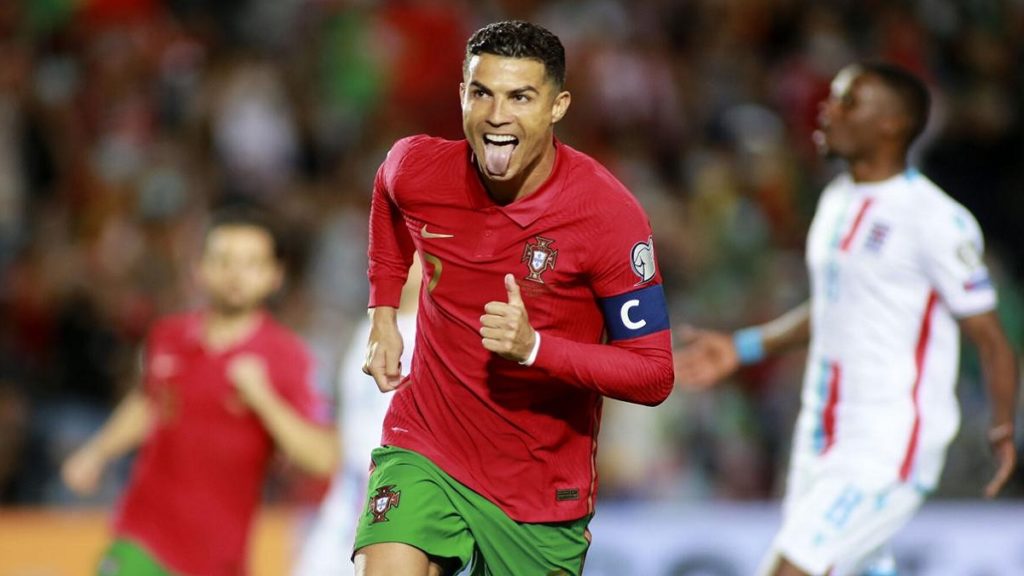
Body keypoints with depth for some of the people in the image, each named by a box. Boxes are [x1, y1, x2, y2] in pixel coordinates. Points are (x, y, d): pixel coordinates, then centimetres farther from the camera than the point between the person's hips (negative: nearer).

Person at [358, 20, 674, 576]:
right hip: (425, 450, 1)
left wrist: (534, 347, -30)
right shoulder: (418, 169, -9)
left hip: (543, 490, -1)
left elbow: (654, 375, -16)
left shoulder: (608, 214, -18)